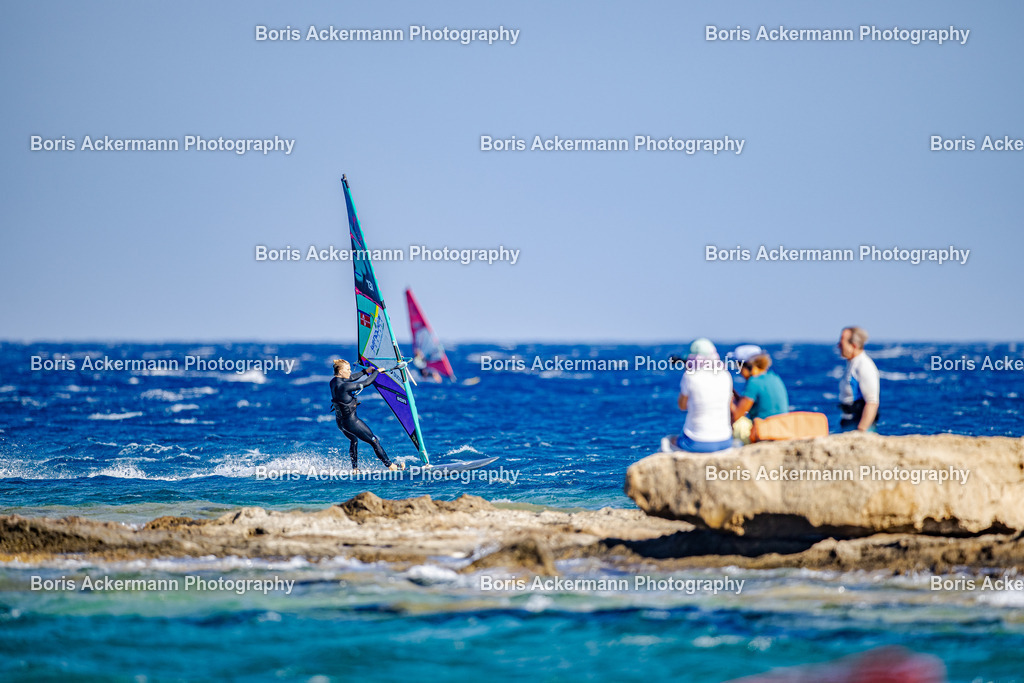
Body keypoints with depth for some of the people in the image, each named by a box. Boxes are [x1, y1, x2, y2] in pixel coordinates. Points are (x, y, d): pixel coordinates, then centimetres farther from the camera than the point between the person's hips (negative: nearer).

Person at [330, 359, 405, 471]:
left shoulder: (333, 381, -2)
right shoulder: (343, 386, -28)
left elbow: (351, 378, 16)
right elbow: (366, 383, -20)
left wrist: (365, 371, 19)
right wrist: (377, 371, -6)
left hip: (340, 421, 9)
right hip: (350, 421, -9)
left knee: (353, 440, 33)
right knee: (374, 441, 4)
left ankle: (355, 468, 37)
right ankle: (391, 466, 11)